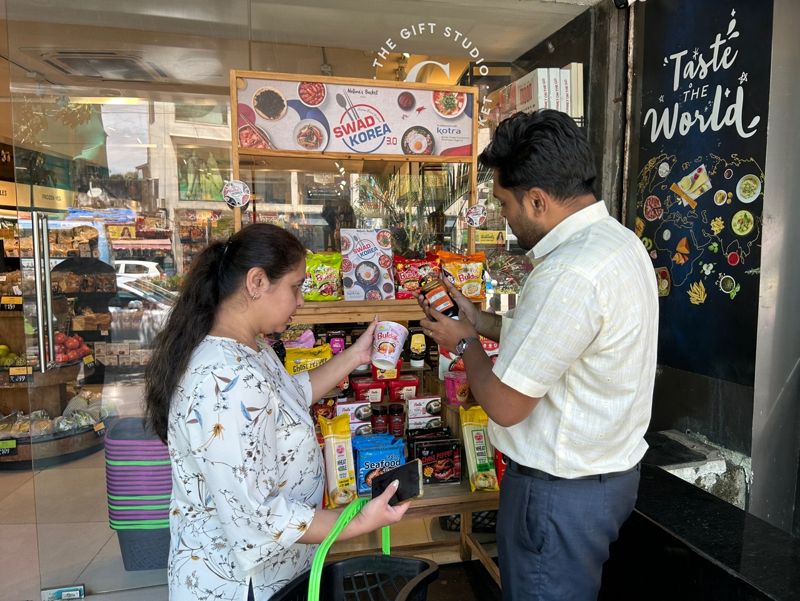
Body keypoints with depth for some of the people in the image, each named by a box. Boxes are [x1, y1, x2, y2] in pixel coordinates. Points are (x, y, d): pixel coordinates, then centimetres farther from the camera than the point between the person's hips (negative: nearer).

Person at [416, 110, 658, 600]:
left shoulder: (570, 274, -31)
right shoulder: (619, 238, 2)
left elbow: (504, 405, -24)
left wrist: (464, 342, -7)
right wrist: (481, 321, 8)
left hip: (562, 491, -9)